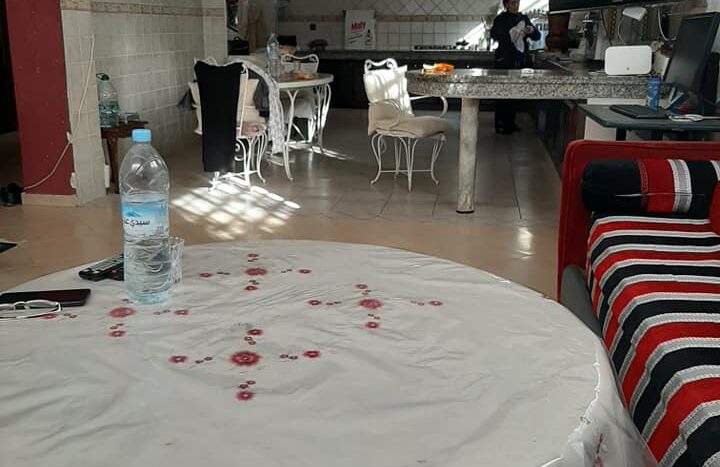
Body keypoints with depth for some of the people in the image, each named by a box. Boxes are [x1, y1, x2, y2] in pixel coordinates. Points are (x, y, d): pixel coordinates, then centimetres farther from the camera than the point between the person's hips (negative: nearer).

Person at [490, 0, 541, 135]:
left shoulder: (524, 18, 12)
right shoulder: (501, 19, -4)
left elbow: (537, 36, 9)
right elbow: (494, 34, -19)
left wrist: (532, 31, -14)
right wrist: (509, 35, -34)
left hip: (520, 61, 6)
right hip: (505, 61, -6)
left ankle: (510, 123, 21)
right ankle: (500, 125, 2)